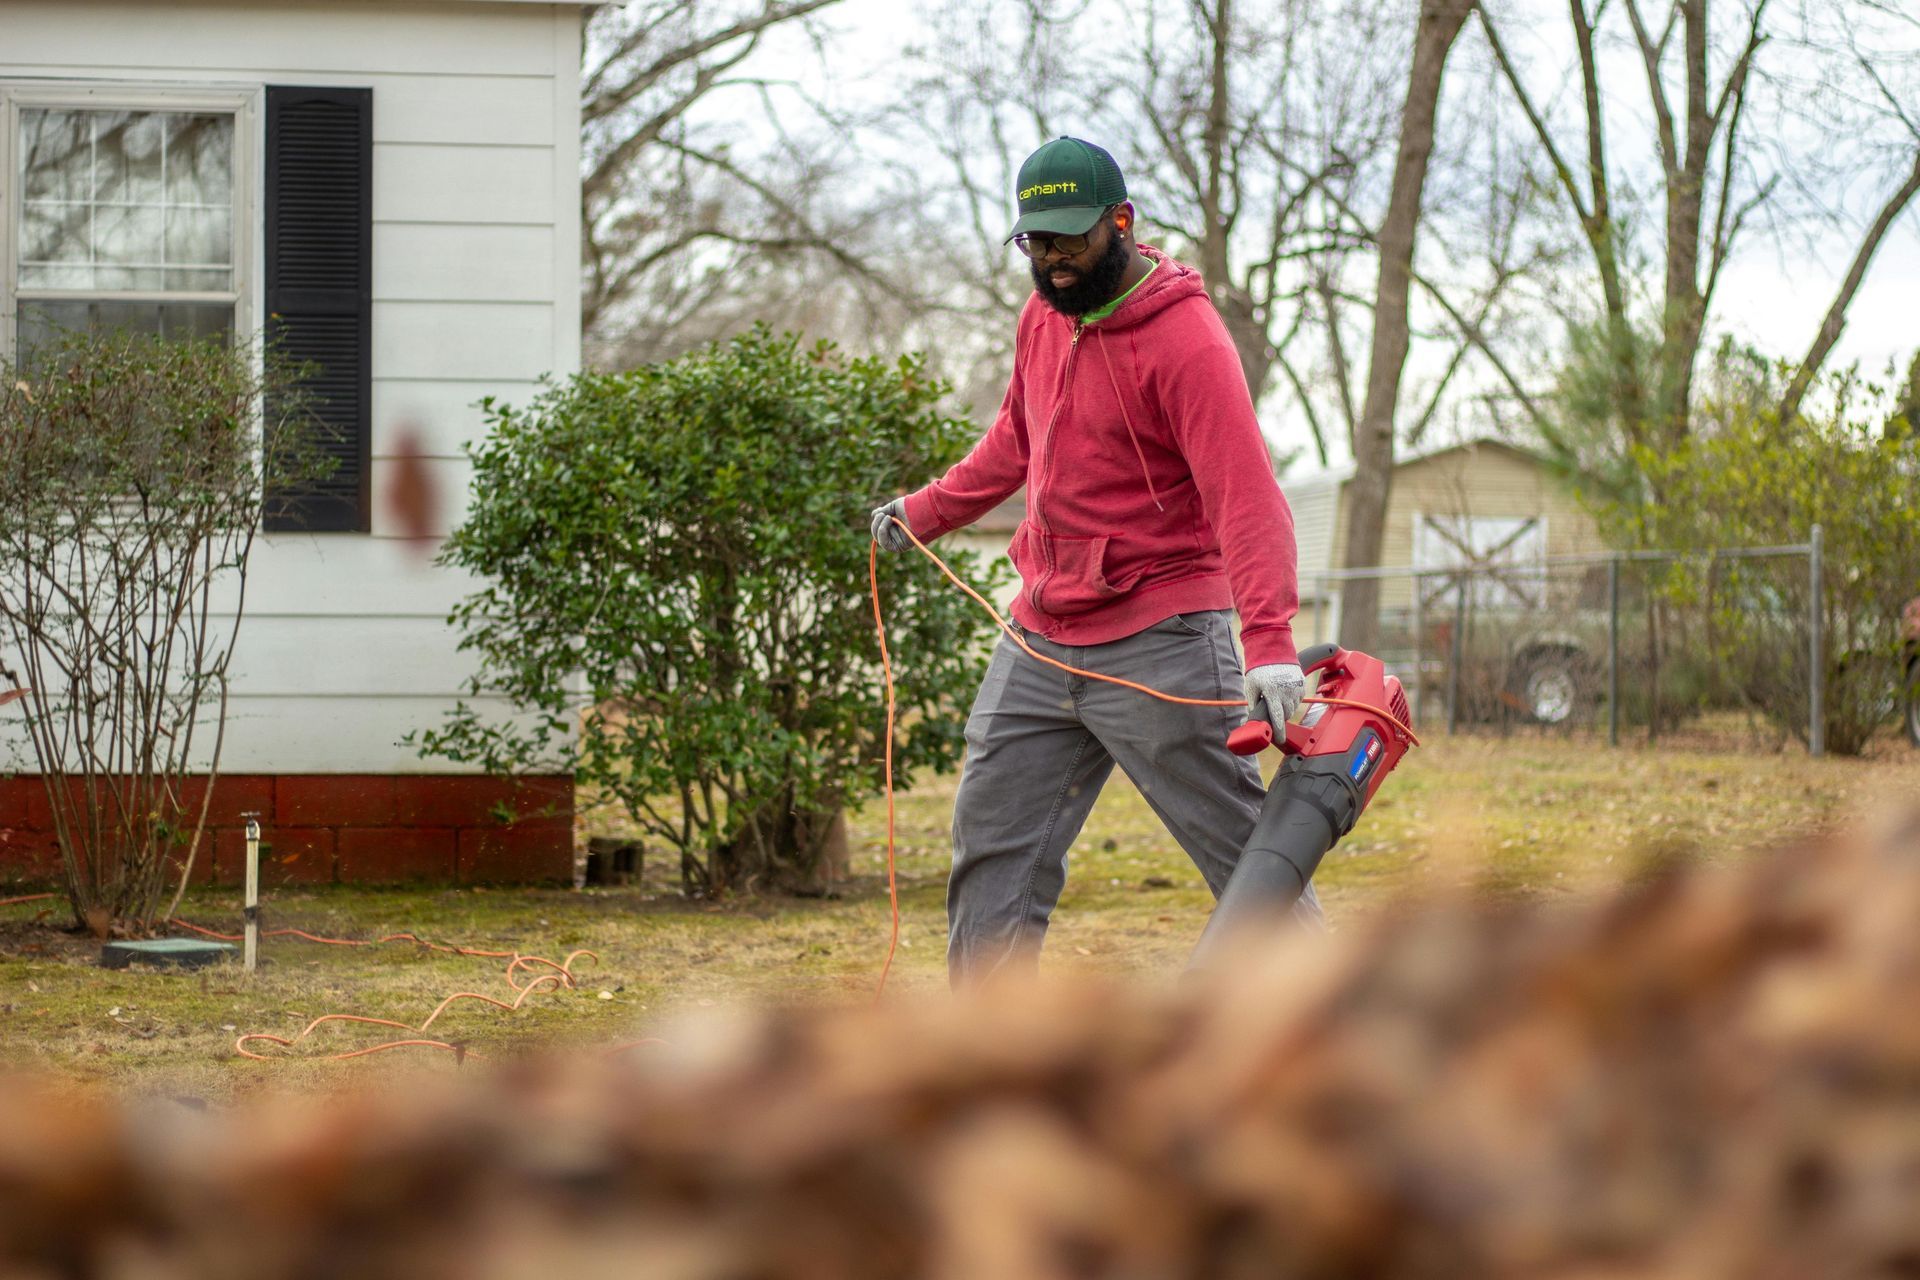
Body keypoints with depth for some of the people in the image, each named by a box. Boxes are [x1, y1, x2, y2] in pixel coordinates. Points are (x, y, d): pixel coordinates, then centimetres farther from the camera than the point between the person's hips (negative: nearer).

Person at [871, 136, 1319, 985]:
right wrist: (926, 513, 31)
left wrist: (1269, 643, -35)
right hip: (1040, 643, 8)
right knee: (993, 840, 9)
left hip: (1157, 648, -8)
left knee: (1240, 846, -5)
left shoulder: (1186, 341, -16)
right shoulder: (1044, 316, 9)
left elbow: (1246, 497, -25)